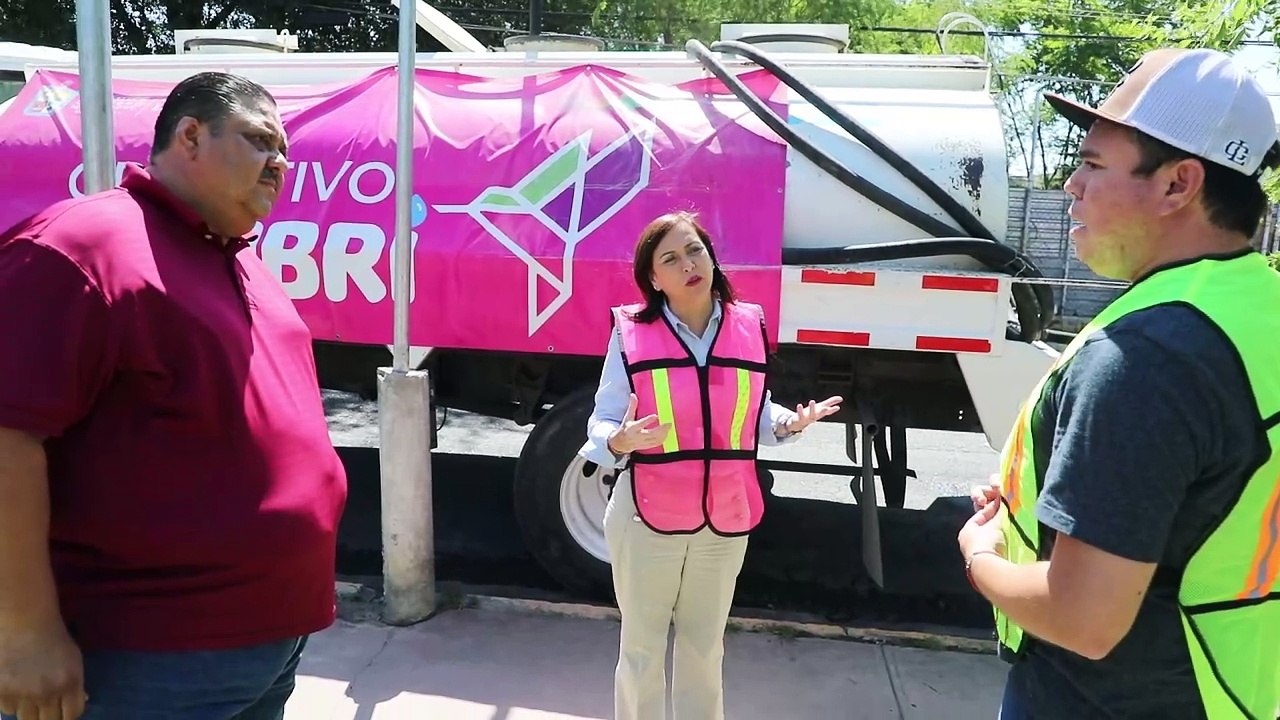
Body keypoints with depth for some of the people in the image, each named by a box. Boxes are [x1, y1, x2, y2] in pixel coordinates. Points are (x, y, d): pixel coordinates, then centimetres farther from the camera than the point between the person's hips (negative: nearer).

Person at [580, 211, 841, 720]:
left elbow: (755, 417, 10)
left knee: (705, 650, 21)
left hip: (726, 519, 3)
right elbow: (602, 423, -8)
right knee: (642, 650, 14)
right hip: (648, 517, -3)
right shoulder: (631, 332, -10)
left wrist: (789, 423, -10)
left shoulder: (749, 326, 0)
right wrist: (619, 441, -30)